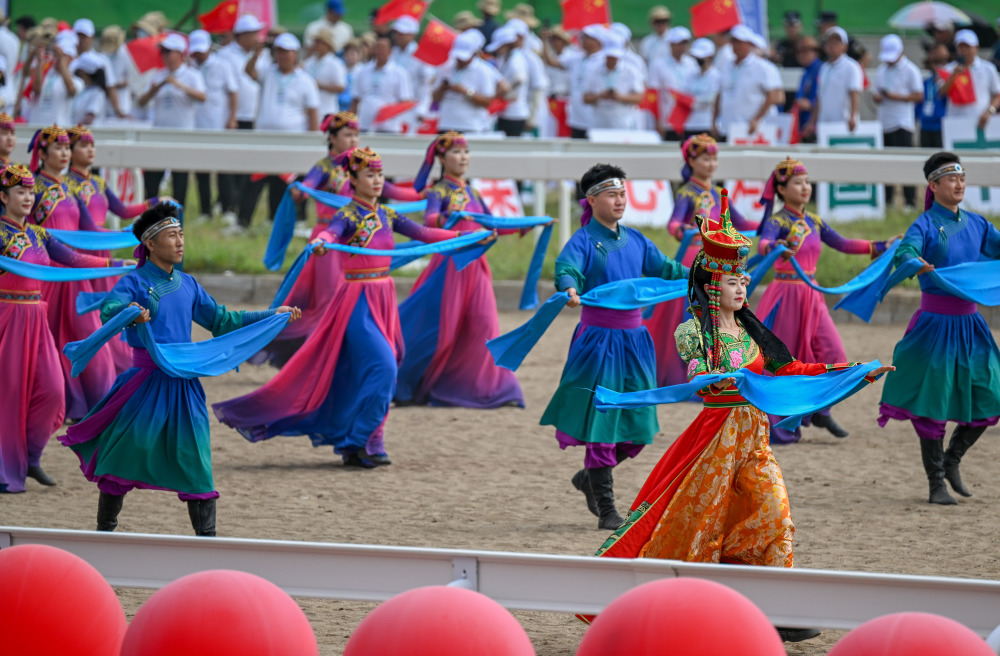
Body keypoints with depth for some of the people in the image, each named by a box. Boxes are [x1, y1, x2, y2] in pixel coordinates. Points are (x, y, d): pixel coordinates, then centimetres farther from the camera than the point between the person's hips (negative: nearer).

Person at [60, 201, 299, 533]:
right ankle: (105, 530, 17)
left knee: (195, 461, -1)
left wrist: (271, 316, 19)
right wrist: (128, 313, -48)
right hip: (146, 379, -4)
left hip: (182, 381, 4)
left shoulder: (187, 285, 11)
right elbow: (108, 310, -25)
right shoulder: (135, 282, -7)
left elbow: (220, 319, 21)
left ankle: (207, 537, 2)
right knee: (126, 454, 1)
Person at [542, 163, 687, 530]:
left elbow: (665, 269, 23)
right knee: (601, 420, -5)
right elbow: (567, 268, -25)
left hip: (634, 336, 6)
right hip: (599, 338, -6)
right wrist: (570, 290, -47)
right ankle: (606, 511, 1)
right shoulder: (583, 241, -7)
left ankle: (590, 478, 32)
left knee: (638, 428, 7)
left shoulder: (634, 240, 13)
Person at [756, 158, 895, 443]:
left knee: (832, 351, -3)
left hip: (811, 296, 6)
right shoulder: (778, 221, -10)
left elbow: (841, 244, 16)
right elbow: (763, 242, -29)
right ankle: (780, 426, 7)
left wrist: (880, 247, 11)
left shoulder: (814, 222, 11)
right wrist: (774, 247, -53)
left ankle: (820, 411, 13)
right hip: (786, 295, -6)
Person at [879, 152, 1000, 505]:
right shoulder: (926, 224, -9)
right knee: (933, 402, -2)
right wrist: (916, 263, -48)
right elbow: (905, 250, -26)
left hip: (969, 322, 6)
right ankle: (936, 483, 8)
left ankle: (951, 460, 26)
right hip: (936, 323, -6)